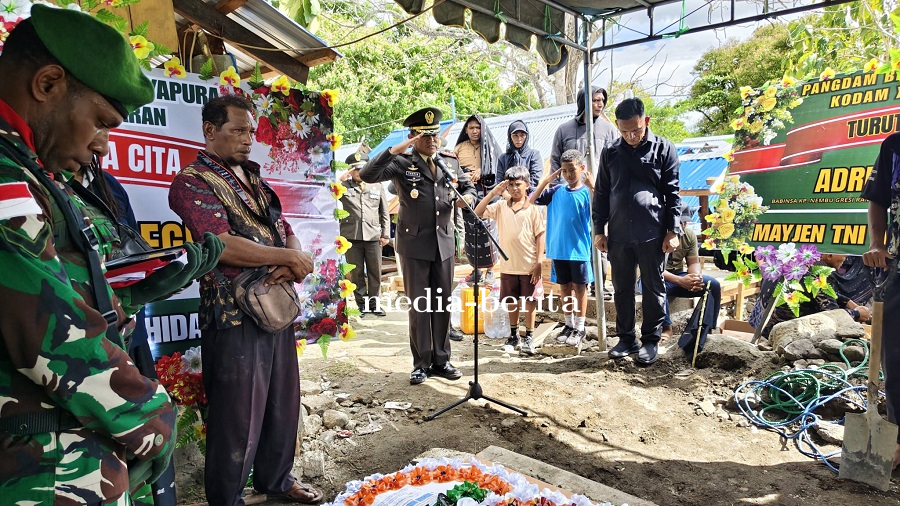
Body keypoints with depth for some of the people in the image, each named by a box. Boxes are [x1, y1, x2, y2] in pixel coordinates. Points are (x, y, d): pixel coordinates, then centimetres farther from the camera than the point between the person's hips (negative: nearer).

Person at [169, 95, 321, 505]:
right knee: (238, 417, 4)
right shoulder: (193, 182, -8)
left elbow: (287, 233, 13)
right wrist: (288, 257, -14)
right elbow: (221, 246, -22)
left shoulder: (254, 181, 16)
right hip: (234, 317, -8)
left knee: (283, 402, 19)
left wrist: (292, 264, -10)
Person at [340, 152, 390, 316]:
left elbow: (384, 212, 11)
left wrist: (386, 234, 6)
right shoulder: (344, 187, 5)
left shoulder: (377, 186, 9)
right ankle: (362, 303, 19)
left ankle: (374, 303, 19)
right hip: (352, 236, -1)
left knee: (375, 272, 6)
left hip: (373, 236, 1)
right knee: (356, 272, 7)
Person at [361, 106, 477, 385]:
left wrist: (467, 197, 0)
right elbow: (367, 175, -17)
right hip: (414, 244, -4)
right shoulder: (402, 163, -4)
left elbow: (468, 185, 24)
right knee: (419, 304, 3)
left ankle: (441, 359, 21)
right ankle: (421, 363, 15)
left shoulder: (450, 163, 10)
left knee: (443, 304, 9)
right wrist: (396, 149, -23)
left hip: (444, 242, 4)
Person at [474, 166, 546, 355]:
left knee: (530, 302, 5)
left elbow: (540, 236, -4)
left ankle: (529, 338, 18)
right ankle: (514, 336, 29)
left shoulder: (533, 209, -3)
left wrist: (539, 263, -9)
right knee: (511, 302, 14)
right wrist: (493, 192, -11)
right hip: (508, 265, 3)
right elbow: (478, 213, -7)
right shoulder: (500, 206, 3)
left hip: (529, 266, -3)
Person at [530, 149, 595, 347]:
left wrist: (592, 187, -26)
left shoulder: (587, 192, -6)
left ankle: (580, 327, 18)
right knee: (565, 287, 13)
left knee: (579, 287, 6)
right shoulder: (556, 191, 4)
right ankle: (569, 324, 27)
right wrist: (547, 180, -2)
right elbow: (532, 201, 1)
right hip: (558, 249, 4)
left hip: (579, 248, -4)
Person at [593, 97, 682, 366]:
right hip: (618, 235, 3)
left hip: (652, 233, -2)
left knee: (653, 289, 6)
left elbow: (672, 193, 1)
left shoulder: (663, 149, 1)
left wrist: (673, 230, -5)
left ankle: (651, 340, 19)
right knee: (622, 289, 10)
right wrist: (599, 230, 7)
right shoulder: (610, 152, 8)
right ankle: (626, 338, 24)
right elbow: (602, 193, 11)